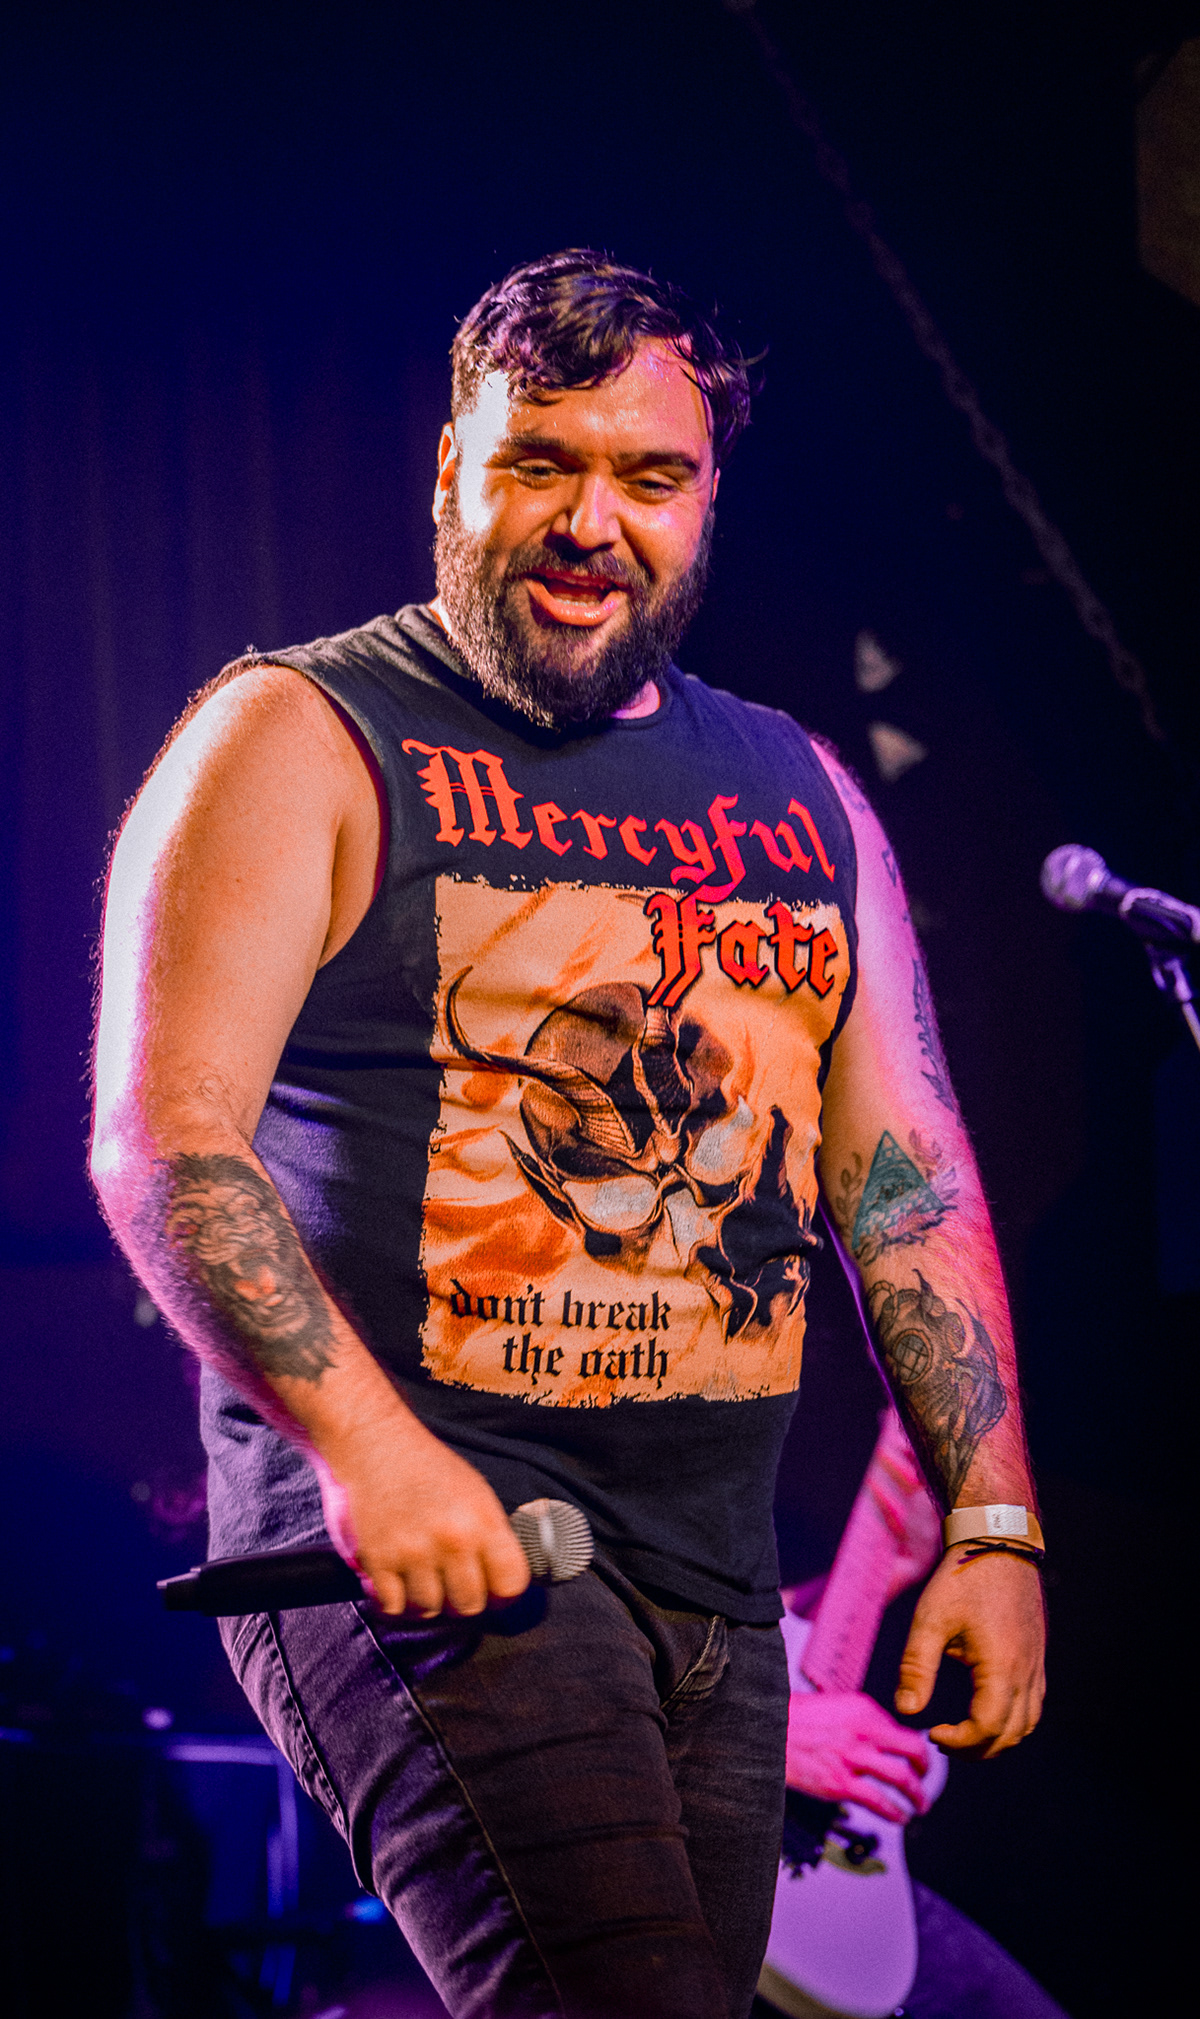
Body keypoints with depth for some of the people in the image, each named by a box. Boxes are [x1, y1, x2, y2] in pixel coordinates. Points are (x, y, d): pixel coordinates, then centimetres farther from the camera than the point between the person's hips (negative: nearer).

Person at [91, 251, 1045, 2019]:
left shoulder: (798, 796, 18)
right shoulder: (299, 743, 1)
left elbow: (909, 1174, 19)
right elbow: (163, 1140, -9)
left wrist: (993, 1527, 10)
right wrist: (361, 1439, -22)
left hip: (716, 1587, 6)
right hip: (412, 1533, -6)